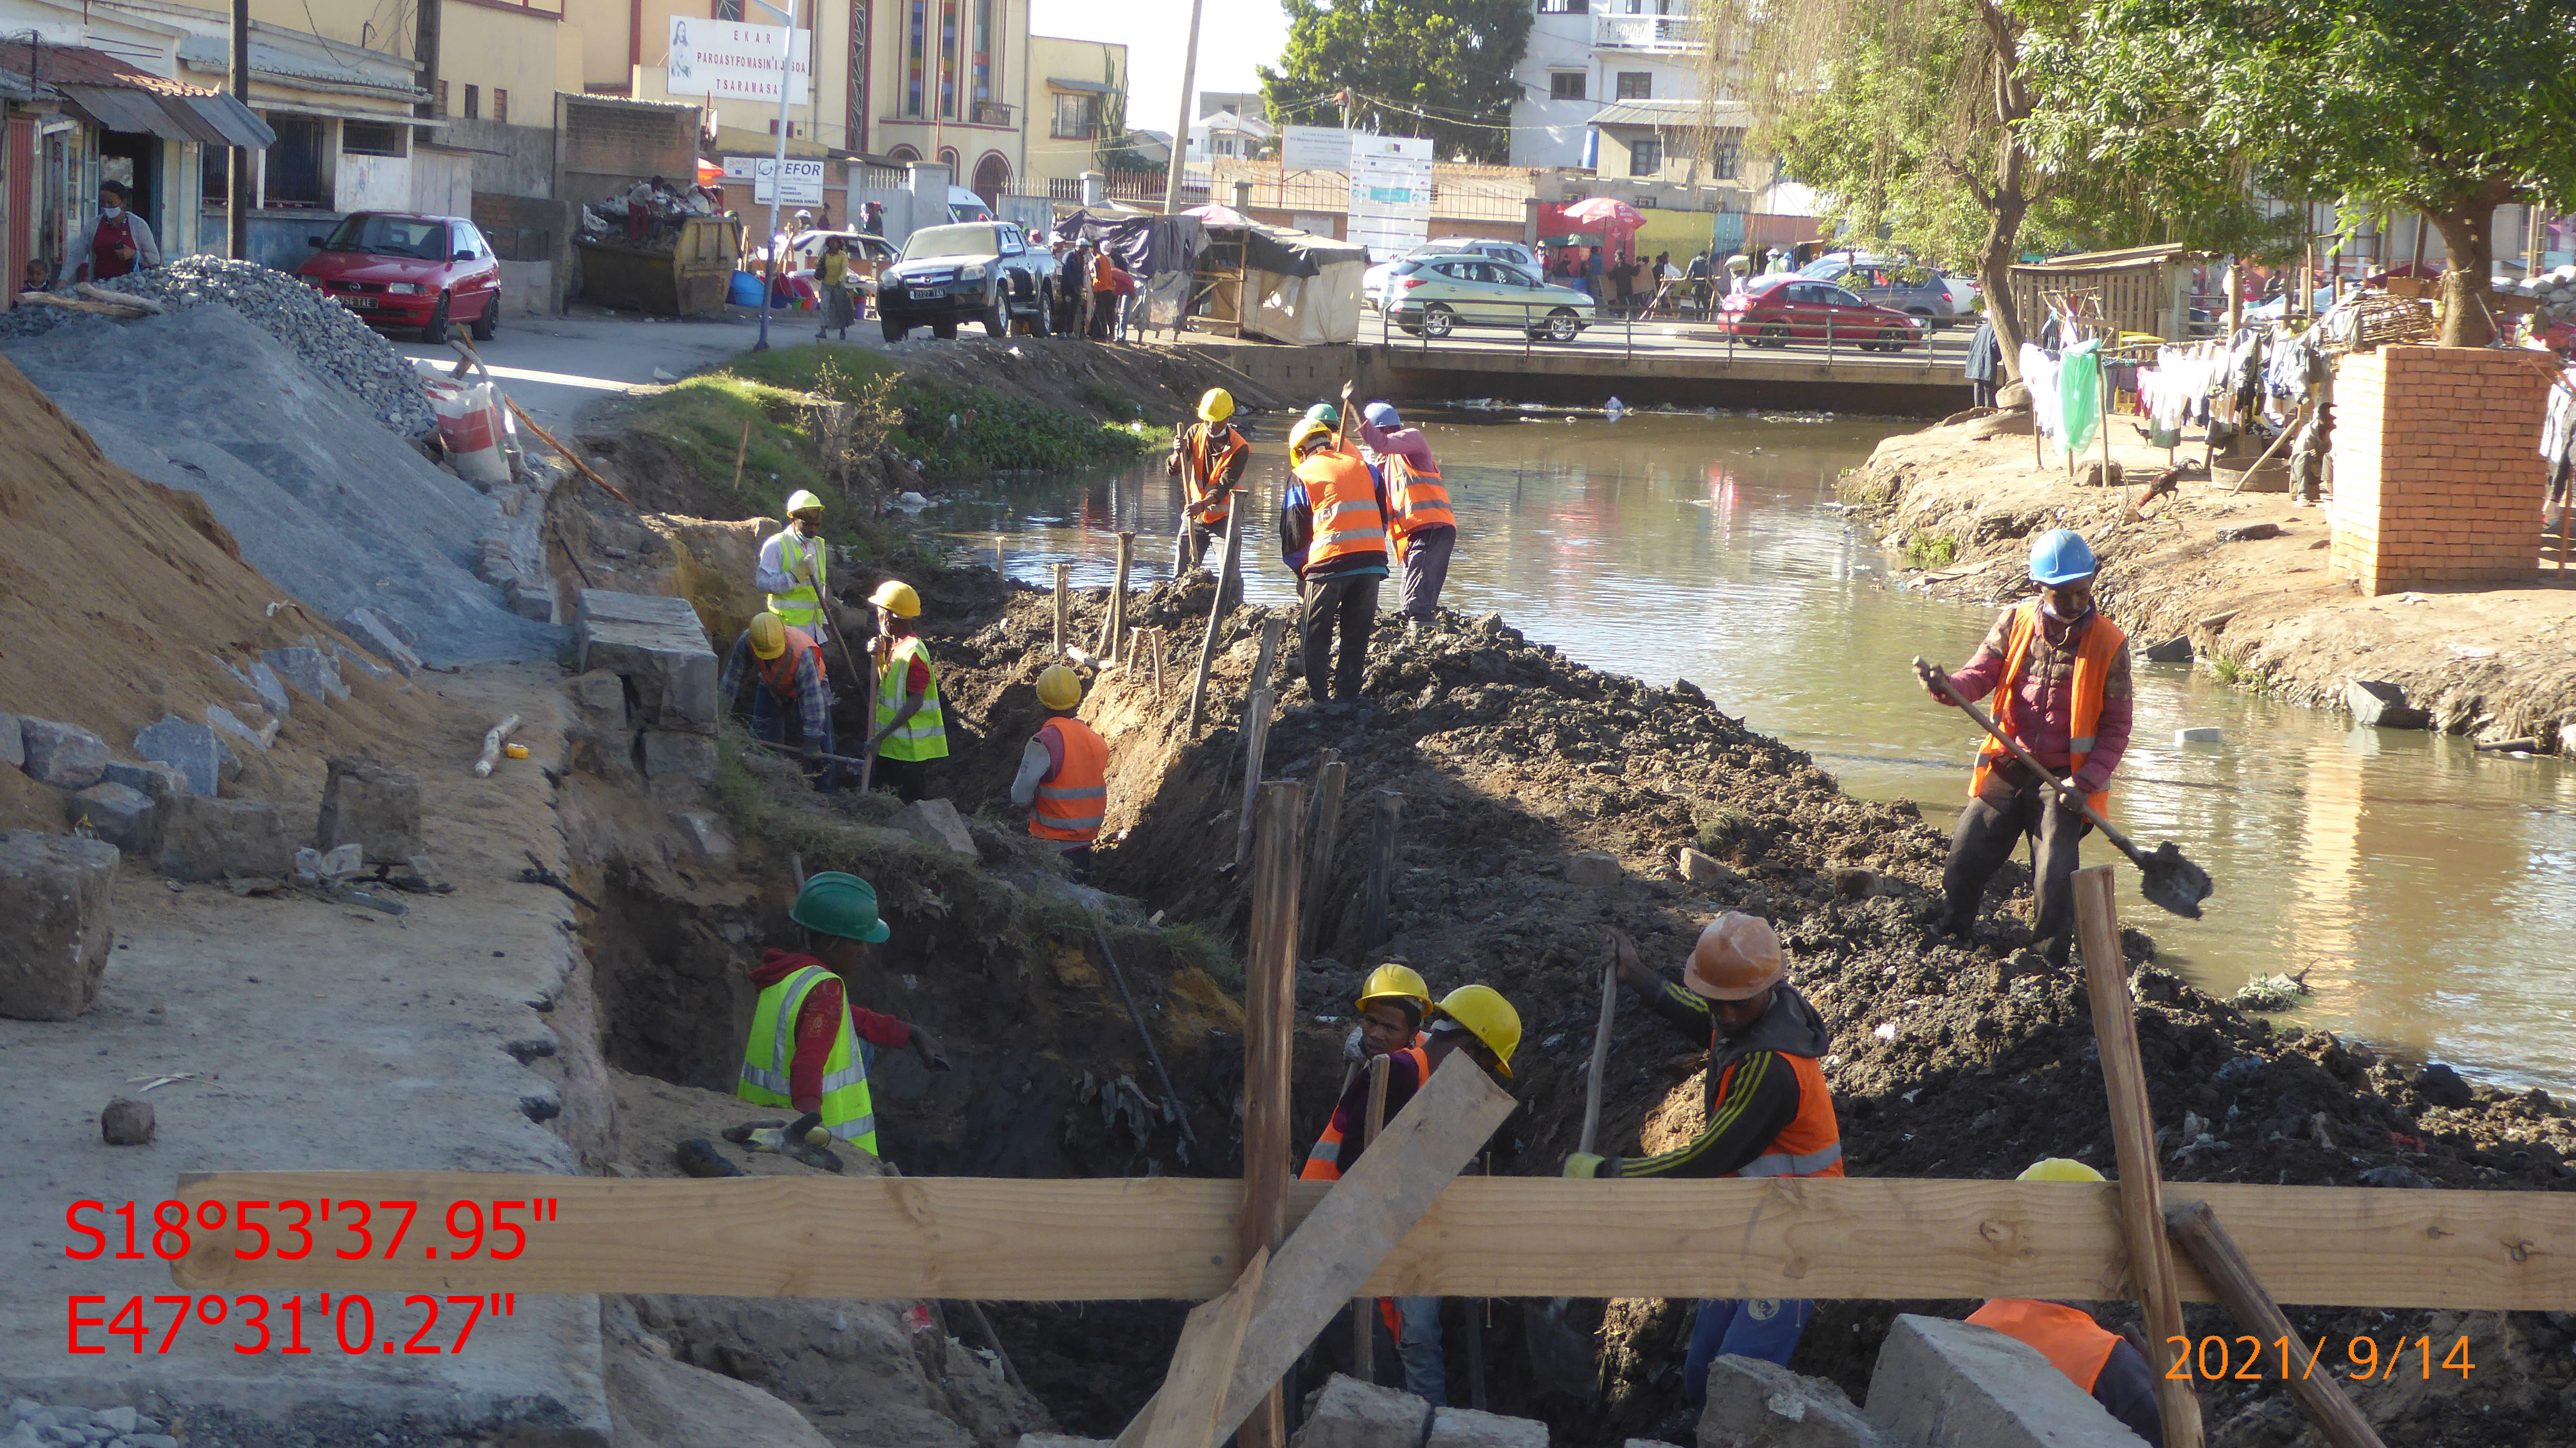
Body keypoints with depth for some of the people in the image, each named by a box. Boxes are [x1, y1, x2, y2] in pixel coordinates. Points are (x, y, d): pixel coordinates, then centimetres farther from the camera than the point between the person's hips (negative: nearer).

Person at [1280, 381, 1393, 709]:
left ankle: (1319, 696, 6)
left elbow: (1293, 532, 11)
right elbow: (1382, 513, 22)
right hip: (1373, 557, 4)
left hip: (1329, 560, -4)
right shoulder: (1360, 465, 18)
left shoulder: (1302, 475, 8)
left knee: (1316, 632, 8)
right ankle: (1347, 695, 12)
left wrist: (1301, 571, 25)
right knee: (1357, 632, 12)